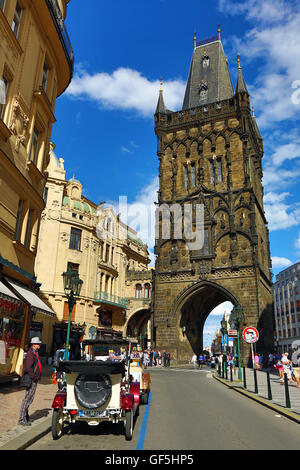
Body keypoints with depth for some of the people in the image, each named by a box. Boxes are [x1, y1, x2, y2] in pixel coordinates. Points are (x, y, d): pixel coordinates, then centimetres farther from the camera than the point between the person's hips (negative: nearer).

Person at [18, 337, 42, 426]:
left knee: (29, 398, 17)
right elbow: (28, 367, -26)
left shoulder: (35, 353, 15)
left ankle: (25, 416, 27)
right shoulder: (31, 353, -18)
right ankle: (22, 419, 2)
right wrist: (33, 378, -21)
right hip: (31, 380, -10)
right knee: (28, 398, -5)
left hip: (34, 379, 10)